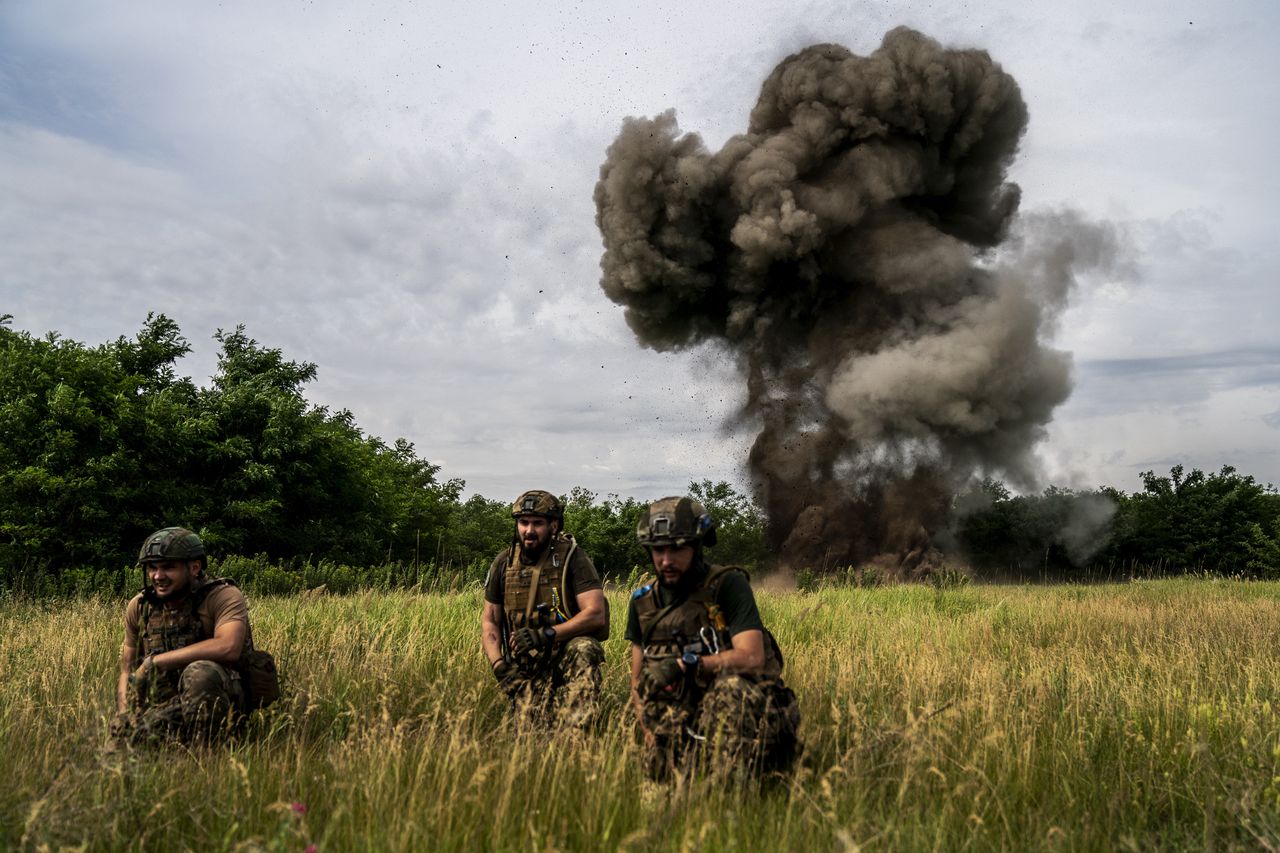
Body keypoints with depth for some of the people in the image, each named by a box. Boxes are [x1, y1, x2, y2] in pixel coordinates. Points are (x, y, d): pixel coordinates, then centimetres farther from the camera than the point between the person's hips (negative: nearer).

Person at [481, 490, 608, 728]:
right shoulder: (504, 563, 4)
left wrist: (546, 634, -25)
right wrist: (498, 665, -5)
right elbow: (489, 621, 11)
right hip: (524, 667, 2)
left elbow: (596, 614, -17)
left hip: (566, 654, -2)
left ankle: (576, 729, -30)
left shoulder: (571, 558, -8)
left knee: (584, 649, -36)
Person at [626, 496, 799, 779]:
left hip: (739, 707, -4)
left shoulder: (728, 584, -6)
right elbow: (638, 681, 14)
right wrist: (649, 735, -1)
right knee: (661, 773, -22)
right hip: (679, 722, 4)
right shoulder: (643, 602, 11)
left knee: (731, 686, -36)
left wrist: (686, 664, -20)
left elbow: (752, 657, -18)